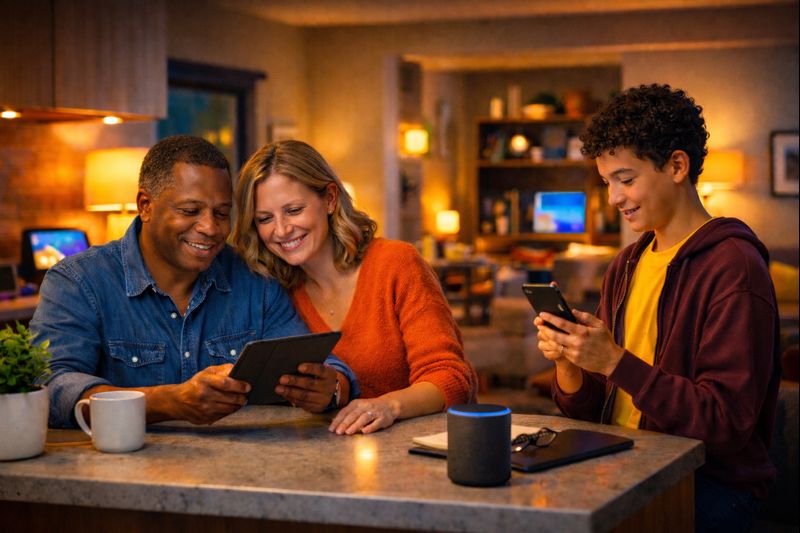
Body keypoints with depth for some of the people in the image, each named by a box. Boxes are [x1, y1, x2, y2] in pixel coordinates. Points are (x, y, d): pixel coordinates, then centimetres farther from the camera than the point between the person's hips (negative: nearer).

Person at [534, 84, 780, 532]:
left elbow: (728, 422, -18)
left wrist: (617, 362, -21)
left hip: (713, 486, -7)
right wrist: (567, 362, -7)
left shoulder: (734, 267, -11)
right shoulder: (627, 266, 13)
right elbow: (588, 409, 14)